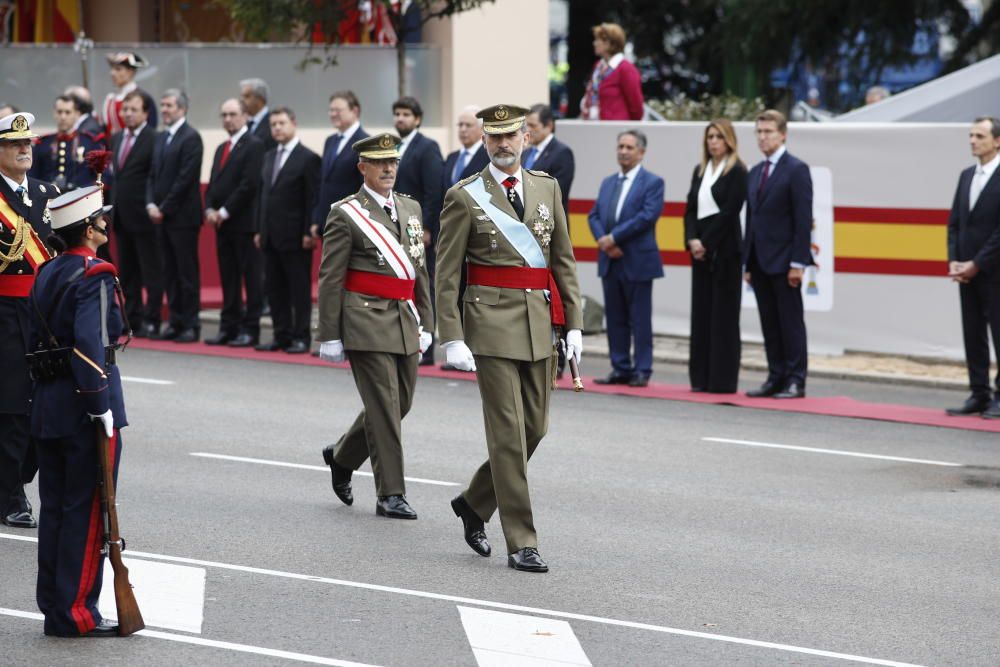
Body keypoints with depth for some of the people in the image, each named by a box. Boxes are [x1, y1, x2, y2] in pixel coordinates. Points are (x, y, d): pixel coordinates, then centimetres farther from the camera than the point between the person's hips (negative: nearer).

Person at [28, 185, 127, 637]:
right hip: (84, 407, -8)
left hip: (48, 406, 8)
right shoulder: (95, 277, -15)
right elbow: (88, 345, -25)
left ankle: (54, 607, 18)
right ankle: (76, 612, 0)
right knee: (87, 510, -1)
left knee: (54, 508, 12)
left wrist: (47, 396, 19)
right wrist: (101, 406, -23)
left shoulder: (47, 273, 11)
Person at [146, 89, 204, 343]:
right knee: (169, 272, 8)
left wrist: (164, 208, -13)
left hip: (182, 217, -8)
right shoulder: (160, 138, 17)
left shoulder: (191, 138, -9)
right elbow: (153, 174, 17)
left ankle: (191, 325, -1)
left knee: (187, 272, -4)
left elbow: (185, 178, -14)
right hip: (162, 217, 8)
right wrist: (151, 205, 1)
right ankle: (176, 322, 13)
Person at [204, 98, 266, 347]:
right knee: (228, 278, 8)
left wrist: (225, 212, -13)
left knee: (251, 277, -3)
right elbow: (213, 184, 20)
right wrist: (210, 209, 1)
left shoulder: (254, 145, -6)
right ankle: (229, 327, 11)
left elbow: (250, 184, -14)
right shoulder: (222, 149, 20)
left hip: (244, 222, -8)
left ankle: (250, 329, -2)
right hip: (222, 223, 8)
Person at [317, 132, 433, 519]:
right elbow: (330, 279, -6)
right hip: (367, 323, -7)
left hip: (404, 322, 7)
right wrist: (329, 337, -9)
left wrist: (425, 323, 13)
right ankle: (390, 495, 0)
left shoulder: (410, 208, 14)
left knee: (400, 403, 13)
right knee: (384, 408, -7)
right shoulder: (346, 215, -5)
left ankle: (342, 458, 34)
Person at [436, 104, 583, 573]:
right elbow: (446, 276, -5)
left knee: (534, 428, 10)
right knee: (508, 432, -6)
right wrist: (452, 340, -12)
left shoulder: (547, 188, 10)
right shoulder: (464, 198, -4)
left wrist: (574, 323, 7)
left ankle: (474, 502, 31)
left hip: (539, 323, 5)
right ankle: (521, 543, -2)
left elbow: (564, 260, 13)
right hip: (492, 323, -5)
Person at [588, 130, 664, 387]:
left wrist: (614, 237, -17)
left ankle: (642, 371, 1)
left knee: (639, 319, -2)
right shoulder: (608, 183, 17)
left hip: (637, 261, -6)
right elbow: (594, 216, 11)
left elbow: (648, 216, -15)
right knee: (615, 318, 8)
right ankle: (621, 369, 14)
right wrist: (604, 242, -8)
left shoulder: (653, 182, -3)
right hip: (610, 260, 6)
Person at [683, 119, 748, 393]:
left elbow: (729, 211, -12)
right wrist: (692, 240, -6)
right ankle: (701, 378, 9)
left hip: (724, 248, -6)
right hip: (700, 249, 6)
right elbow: (690, 209, 11)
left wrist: (706, 243, -13)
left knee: (723, 314, -4)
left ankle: (723, 379, -3)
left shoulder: (736, 172, -5)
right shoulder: (700, 171, 15)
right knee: (701, 312, 5)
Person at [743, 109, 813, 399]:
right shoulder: (755, 174, 17)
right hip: (760, 263, 7)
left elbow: (803, 219, -12)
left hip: (783, 262, -7)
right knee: (769, 324, 8)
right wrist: (748, 263, 13)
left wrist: (798, 263, -17)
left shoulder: (796, 169, -6)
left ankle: (796, 381, 0)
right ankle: (776, 378, 12)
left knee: (791, 323, -3)